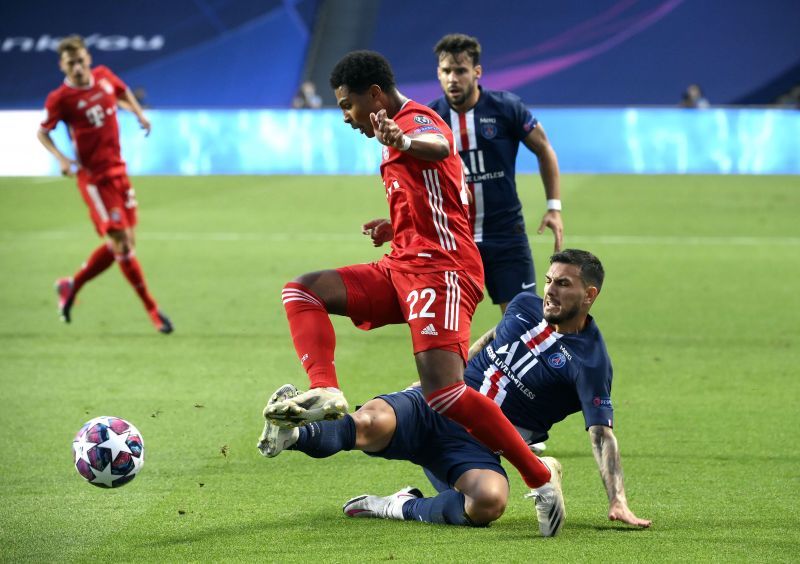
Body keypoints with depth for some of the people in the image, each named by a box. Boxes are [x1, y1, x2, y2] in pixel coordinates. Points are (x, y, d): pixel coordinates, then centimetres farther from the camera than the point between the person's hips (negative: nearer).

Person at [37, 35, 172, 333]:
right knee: (120, 240, -10)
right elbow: (42, 133, -1)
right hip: (93, 176, -6)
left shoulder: (104, 77, 2)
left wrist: (139, 114, 13)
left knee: (122, 244, 9)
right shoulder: (60, 99, -13)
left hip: (118, 170, 6)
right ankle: (152, 309, -2)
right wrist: (61, 158, -16)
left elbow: (124, 93, 24)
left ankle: (71, 286, 26)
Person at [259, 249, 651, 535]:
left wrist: (618, 501, -23)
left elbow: (602, 433, -14)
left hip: (478, 446, -3)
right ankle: (293, 434, -16)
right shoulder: (525, 306, 8)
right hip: (434, 408, 3)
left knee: (490, 501, -38)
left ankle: (405, 508, -16)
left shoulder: (589, 362, -8)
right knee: (370, 423, -33)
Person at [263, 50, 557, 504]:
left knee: (444, 393, -22)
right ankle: (326, 393, -18)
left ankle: (541, 478, -14)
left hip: (439, 271, -11)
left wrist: (404, 142, -58)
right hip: (404, 268, 11)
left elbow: (439, 147, -36)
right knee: (302, 291, 2)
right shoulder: (404, 129, 23)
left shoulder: (416, 120, -8)